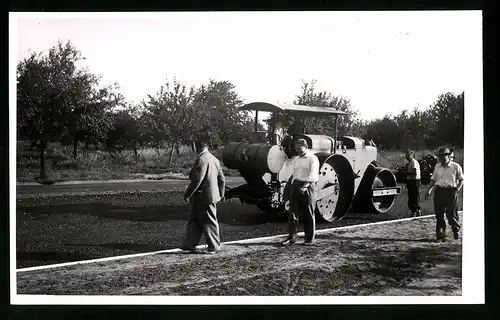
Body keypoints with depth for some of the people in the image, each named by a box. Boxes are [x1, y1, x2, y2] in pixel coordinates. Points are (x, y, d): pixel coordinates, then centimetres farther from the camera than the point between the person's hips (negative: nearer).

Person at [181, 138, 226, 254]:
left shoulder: (201, 160, -18)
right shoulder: (214, 159, 10)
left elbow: (197, 180, -22)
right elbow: (222, 179, 14)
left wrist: (187, 194, -14)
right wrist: (221, 194, 22)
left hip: (203, 196, -9)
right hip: (211, 195, 9)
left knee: (209, 222, 2)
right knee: (194, 221, 14)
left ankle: (214, 246, 12)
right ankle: (190, 245, 19)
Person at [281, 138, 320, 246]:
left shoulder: (312, 159, -6)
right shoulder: (296, 159, 15)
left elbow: (313, 175, -16)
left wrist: (305, 186, -28)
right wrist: (291, 186, 18)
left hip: (308, 186, -6)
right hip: (296, 185, 6)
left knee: (308, 214, 1)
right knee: (292, 212, 0)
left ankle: (309, 239, 11)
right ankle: (292, 237, 5)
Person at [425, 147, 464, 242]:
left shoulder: (455, 166, 1)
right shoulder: (437, 167, 13)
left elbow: (462, 180, 6)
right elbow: (433, 179, 18)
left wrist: (458, 188, -10)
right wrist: (429, 190, 8)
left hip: (451, 191, -4)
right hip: (439, 191, 4)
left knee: (451, 214, -2)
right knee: (439, 215, 2)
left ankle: (456, 230, 25)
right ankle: (441, 235, 9)